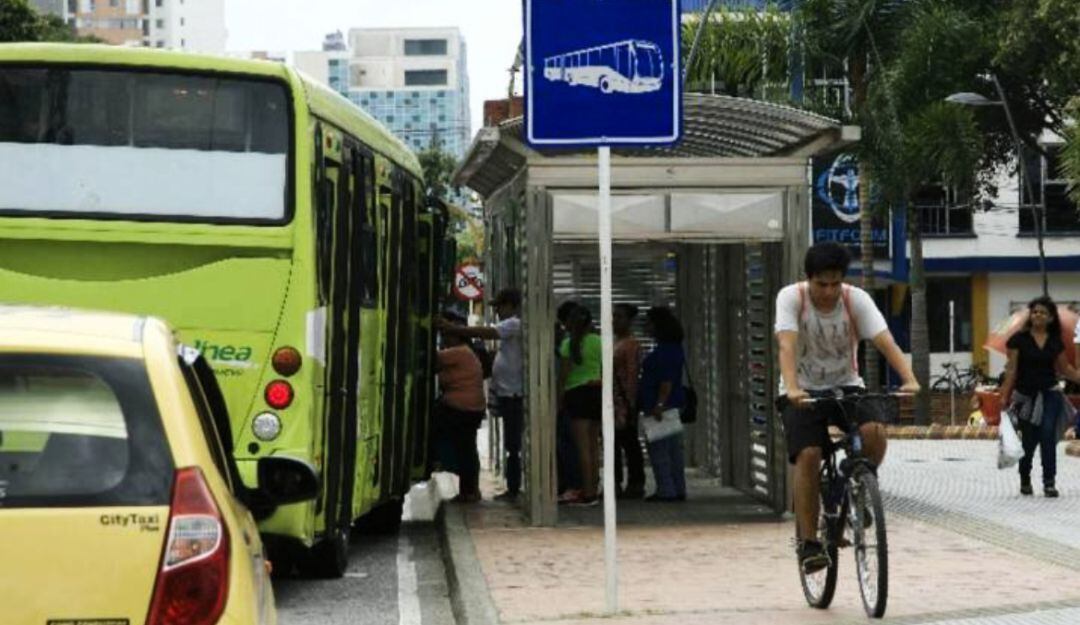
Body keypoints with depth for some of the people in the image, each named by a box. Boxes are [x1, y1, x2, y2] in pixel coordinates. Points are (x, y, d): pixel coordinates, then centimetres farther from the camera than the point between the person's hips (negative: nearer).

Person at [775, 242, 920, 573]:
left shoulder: (857, 299, -12)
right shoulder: (791, 297, -16)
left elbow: (885, 341, -23)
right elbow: (787, 346, -30)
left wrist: (909, 380, -40)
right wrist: (792, 388, -48)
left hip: (846, 386, 2)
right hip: (803, 392, -2)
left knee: (874, 433, -26)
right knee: (808, 456, -22)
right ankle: (808, 541, -14)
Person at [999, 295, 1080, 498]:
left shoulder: (1055, 341, 4)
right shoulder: (1019, 339, -5)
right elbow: (1011, 369, -5)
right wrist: (1005, 396, -9)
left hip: (1049, 395, 1)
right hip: (1026, 396, -1)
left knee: (1048, 436, -9)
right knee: (1029, 441, 6)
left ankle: (1049, 483, -4)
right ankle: (1025, 480, 28)